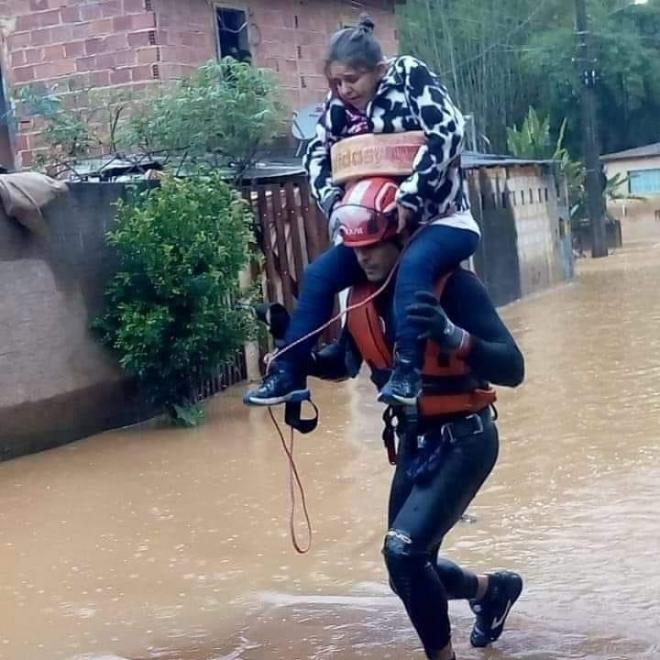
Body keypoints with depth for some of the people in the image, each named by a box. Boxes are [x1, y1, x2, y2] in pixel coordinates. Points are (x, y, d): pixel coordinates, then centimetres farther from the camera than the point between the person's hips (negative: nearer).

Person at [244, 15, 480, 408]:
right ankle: (288, 374, -5)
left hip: (443, 221, -6)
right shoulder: (340, 108, 2)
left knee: (414, 265, -36)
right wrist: (334, 203, -14)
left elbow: (447, 134, -24)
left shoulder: (410, 75, -13)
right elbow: (317, 157, 6)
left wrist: (408, 199, -29)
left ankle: (408, 371, -38)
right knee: (319, 274, -9)